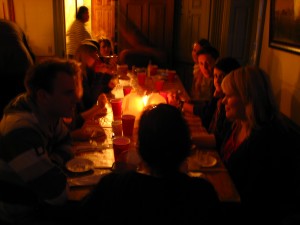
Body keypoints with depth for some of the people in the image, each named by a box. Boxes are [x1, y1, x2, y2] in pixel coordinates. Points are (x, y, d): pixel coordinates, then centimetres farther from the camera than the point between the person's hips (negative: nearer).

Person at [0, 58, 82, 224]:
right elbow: (58, 193, -33)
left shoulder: (48, 112, -8)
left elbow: (65, 144, 7)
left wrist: (52, 165, -14)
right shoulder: (21, 130, -34)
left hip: (36, 199, 7)